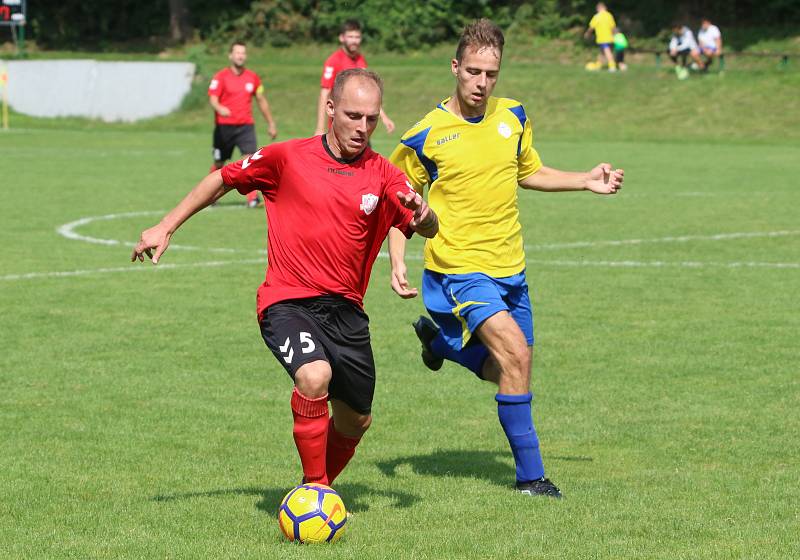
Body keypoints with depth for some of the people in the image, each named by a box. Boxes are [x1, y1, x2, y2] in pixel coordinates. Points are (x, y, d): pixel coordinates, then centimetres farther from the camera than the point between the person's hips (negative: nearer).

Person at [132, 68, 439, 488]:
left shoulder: (382, 175, 2)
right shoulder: (288, 158, -4)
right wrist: (166, 227, 9)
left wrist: (422, 213, -26)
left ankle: (315, 487, 40)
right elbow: (223, 179, 9)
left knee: (355, 422, 11)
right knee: (315, 376, -31)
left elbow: (429, 230, -2)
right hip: (287, 301, -4)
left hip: (345, 309, 4)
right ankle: (315, 487, -16)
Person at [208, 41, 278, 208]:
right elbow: (213, 98, -14)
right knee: (219, 163, 10)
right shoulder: (221, 77, -3)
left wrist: (271, 124, 21)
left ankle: (253, 197, -23)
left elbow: (261, 101, 19)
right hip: (224, 126, -2)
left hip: (245, 125, 2)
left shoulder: (252, 77, 9)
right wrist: (220, 109, -37)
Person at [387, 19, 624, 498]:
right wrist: (398, 262, -11)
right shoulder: (427, 136, -11)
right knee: (516, 352, -22)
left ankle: (440, 337, 44)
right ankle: (530, 475, -12)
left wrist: (586, 182, 9)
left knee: (509, 370, 14)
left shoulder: (513, 117, 3)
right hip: (458, 269, -6)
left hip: (509, 268, 6)